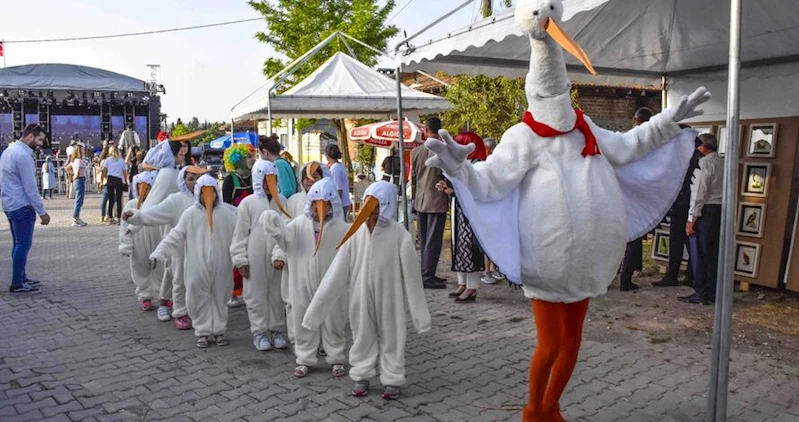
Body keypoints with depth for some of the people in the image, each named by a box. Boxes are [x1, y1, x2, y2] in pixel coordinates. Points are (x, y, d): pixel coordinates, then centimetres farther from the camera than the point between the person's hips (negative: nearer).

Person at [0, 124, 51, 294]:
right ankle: (17, 284, -1)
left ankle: (21, 278, 24)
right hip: (21, 206, -10)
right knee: (23, 245, -5)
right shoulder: (23, 155, -19)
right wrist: (42, 211, -14)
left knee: (18, 244, 16)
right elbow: (30, 188, -19)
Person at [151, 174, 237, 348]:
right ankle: (203, 332, 20)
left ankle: (219, 330, 24)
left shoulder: (227, 214, 1)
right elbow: (174, 237, 2)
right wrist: (159, 253, -7)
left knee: (219, 298, 9)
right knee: (199, 299, 4)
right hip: (197, 267, 0)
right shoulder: (190, 214, 1)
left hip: (220, 266, 0)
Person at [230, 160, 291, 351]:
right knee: (257, 294, 5)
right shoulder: (248, 203, -2)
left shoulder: (282, 201, 6)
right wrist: (241, 260, -4)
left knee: (277, 294, 10)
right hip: (255, 258, -2)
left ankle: (276, 330, 23)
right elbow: (240, 234, -1)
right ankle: (259, 332, 17)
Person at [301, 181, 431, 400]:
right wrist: (317, 307, -5)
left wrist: (420, 312, -4)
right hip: (361, 295, 2)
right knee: (362, 335, 16)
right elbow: (337, 272, -5)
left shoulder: (399, 234, -15)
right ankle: (361, 377, 35)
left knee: (391, 336, 12)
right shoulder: (355, 232, -9)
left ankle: (392, 380, 30)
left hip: (389, 296, -2)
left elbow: (410, 275, -9)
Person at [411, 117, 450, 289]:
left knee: (424, 240, 13)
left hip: (420, 202, 5)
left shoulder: (415, 151, 4)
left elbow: (412, 178, 9)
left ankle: (427, 274, 20)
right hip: (437, 201, -5)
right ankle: (428, 276, -2)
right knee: (433, 240, -2)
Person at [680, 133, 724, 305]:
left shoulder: (705, 163, -9)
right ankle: (712, 293, 15)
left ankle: (700, 293, -1)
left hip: (706, 210, -8)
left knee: (699, 253, -3)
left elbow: (699, 192, -15)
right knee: (713, 254, 11)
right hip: (721, 211, 8)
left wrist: (691, 219, -15)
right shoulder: (724, 163, 14)